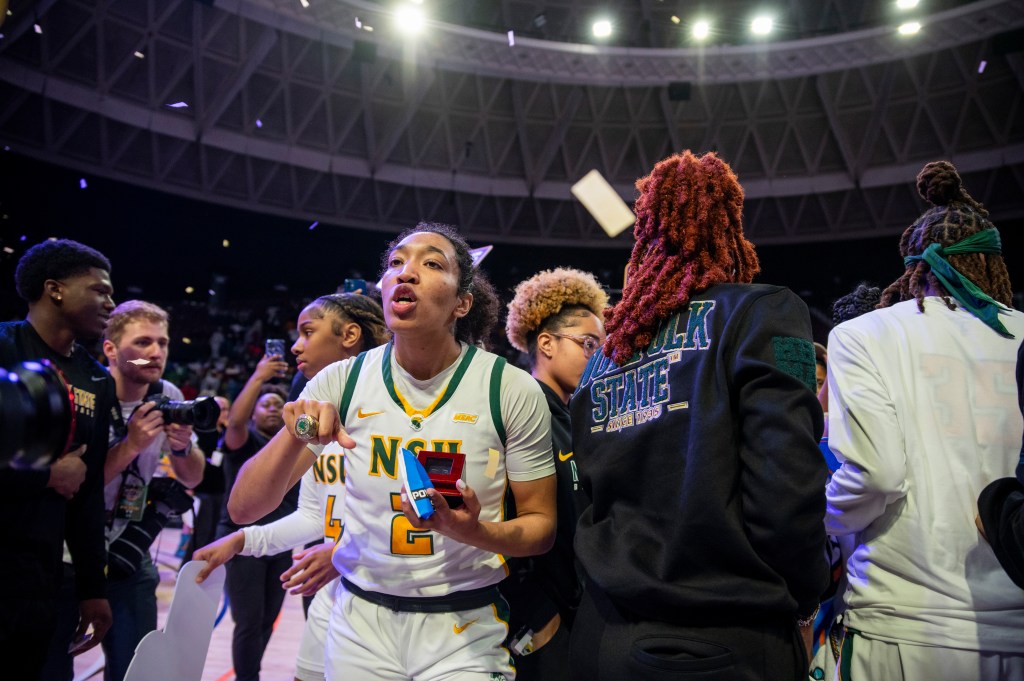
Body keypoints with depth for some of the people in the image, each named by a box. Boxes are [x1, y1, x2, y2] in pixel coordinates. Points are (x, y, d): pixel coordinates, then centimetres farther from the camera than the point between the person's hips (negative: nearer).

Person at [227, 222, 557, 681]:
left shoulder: (513, 390, -13)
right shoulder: (342, 382, -7)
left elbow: (541, 526, -5)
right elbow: (243, 508, -6)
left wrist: (474, 532, -26)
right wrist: (295, 434, -25)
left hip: (464, 628, -2)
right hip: (359, 622, 3)